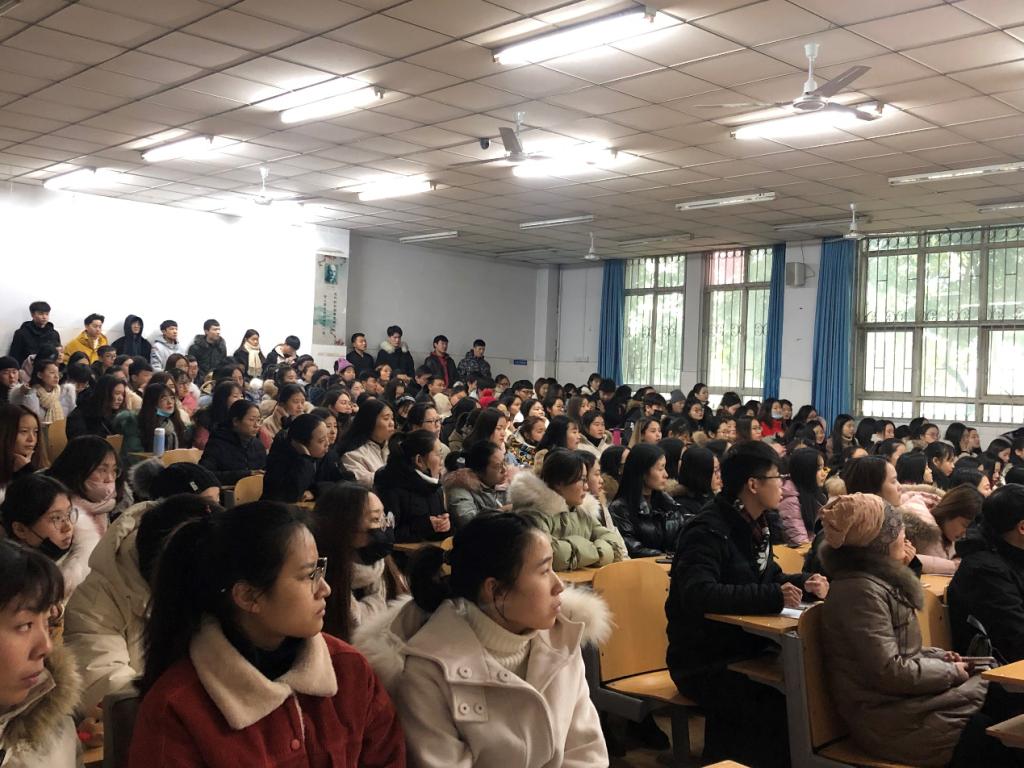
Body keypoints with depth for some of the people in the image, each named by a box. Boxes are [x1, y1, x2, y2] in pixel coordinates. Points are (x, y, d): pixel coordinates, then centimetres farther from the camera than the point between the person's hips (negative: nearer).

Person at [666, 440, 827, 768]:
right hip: (705, 664, -9)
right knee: (779, 705, -26)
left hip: (744, 651, 9)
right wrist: (773, 597, -34)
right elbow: (699, 594, -34)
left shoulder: (754, 526, 10)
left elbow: (769, 577, 23)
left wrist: (805, 583, 1)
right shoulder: (708, 532, -19)